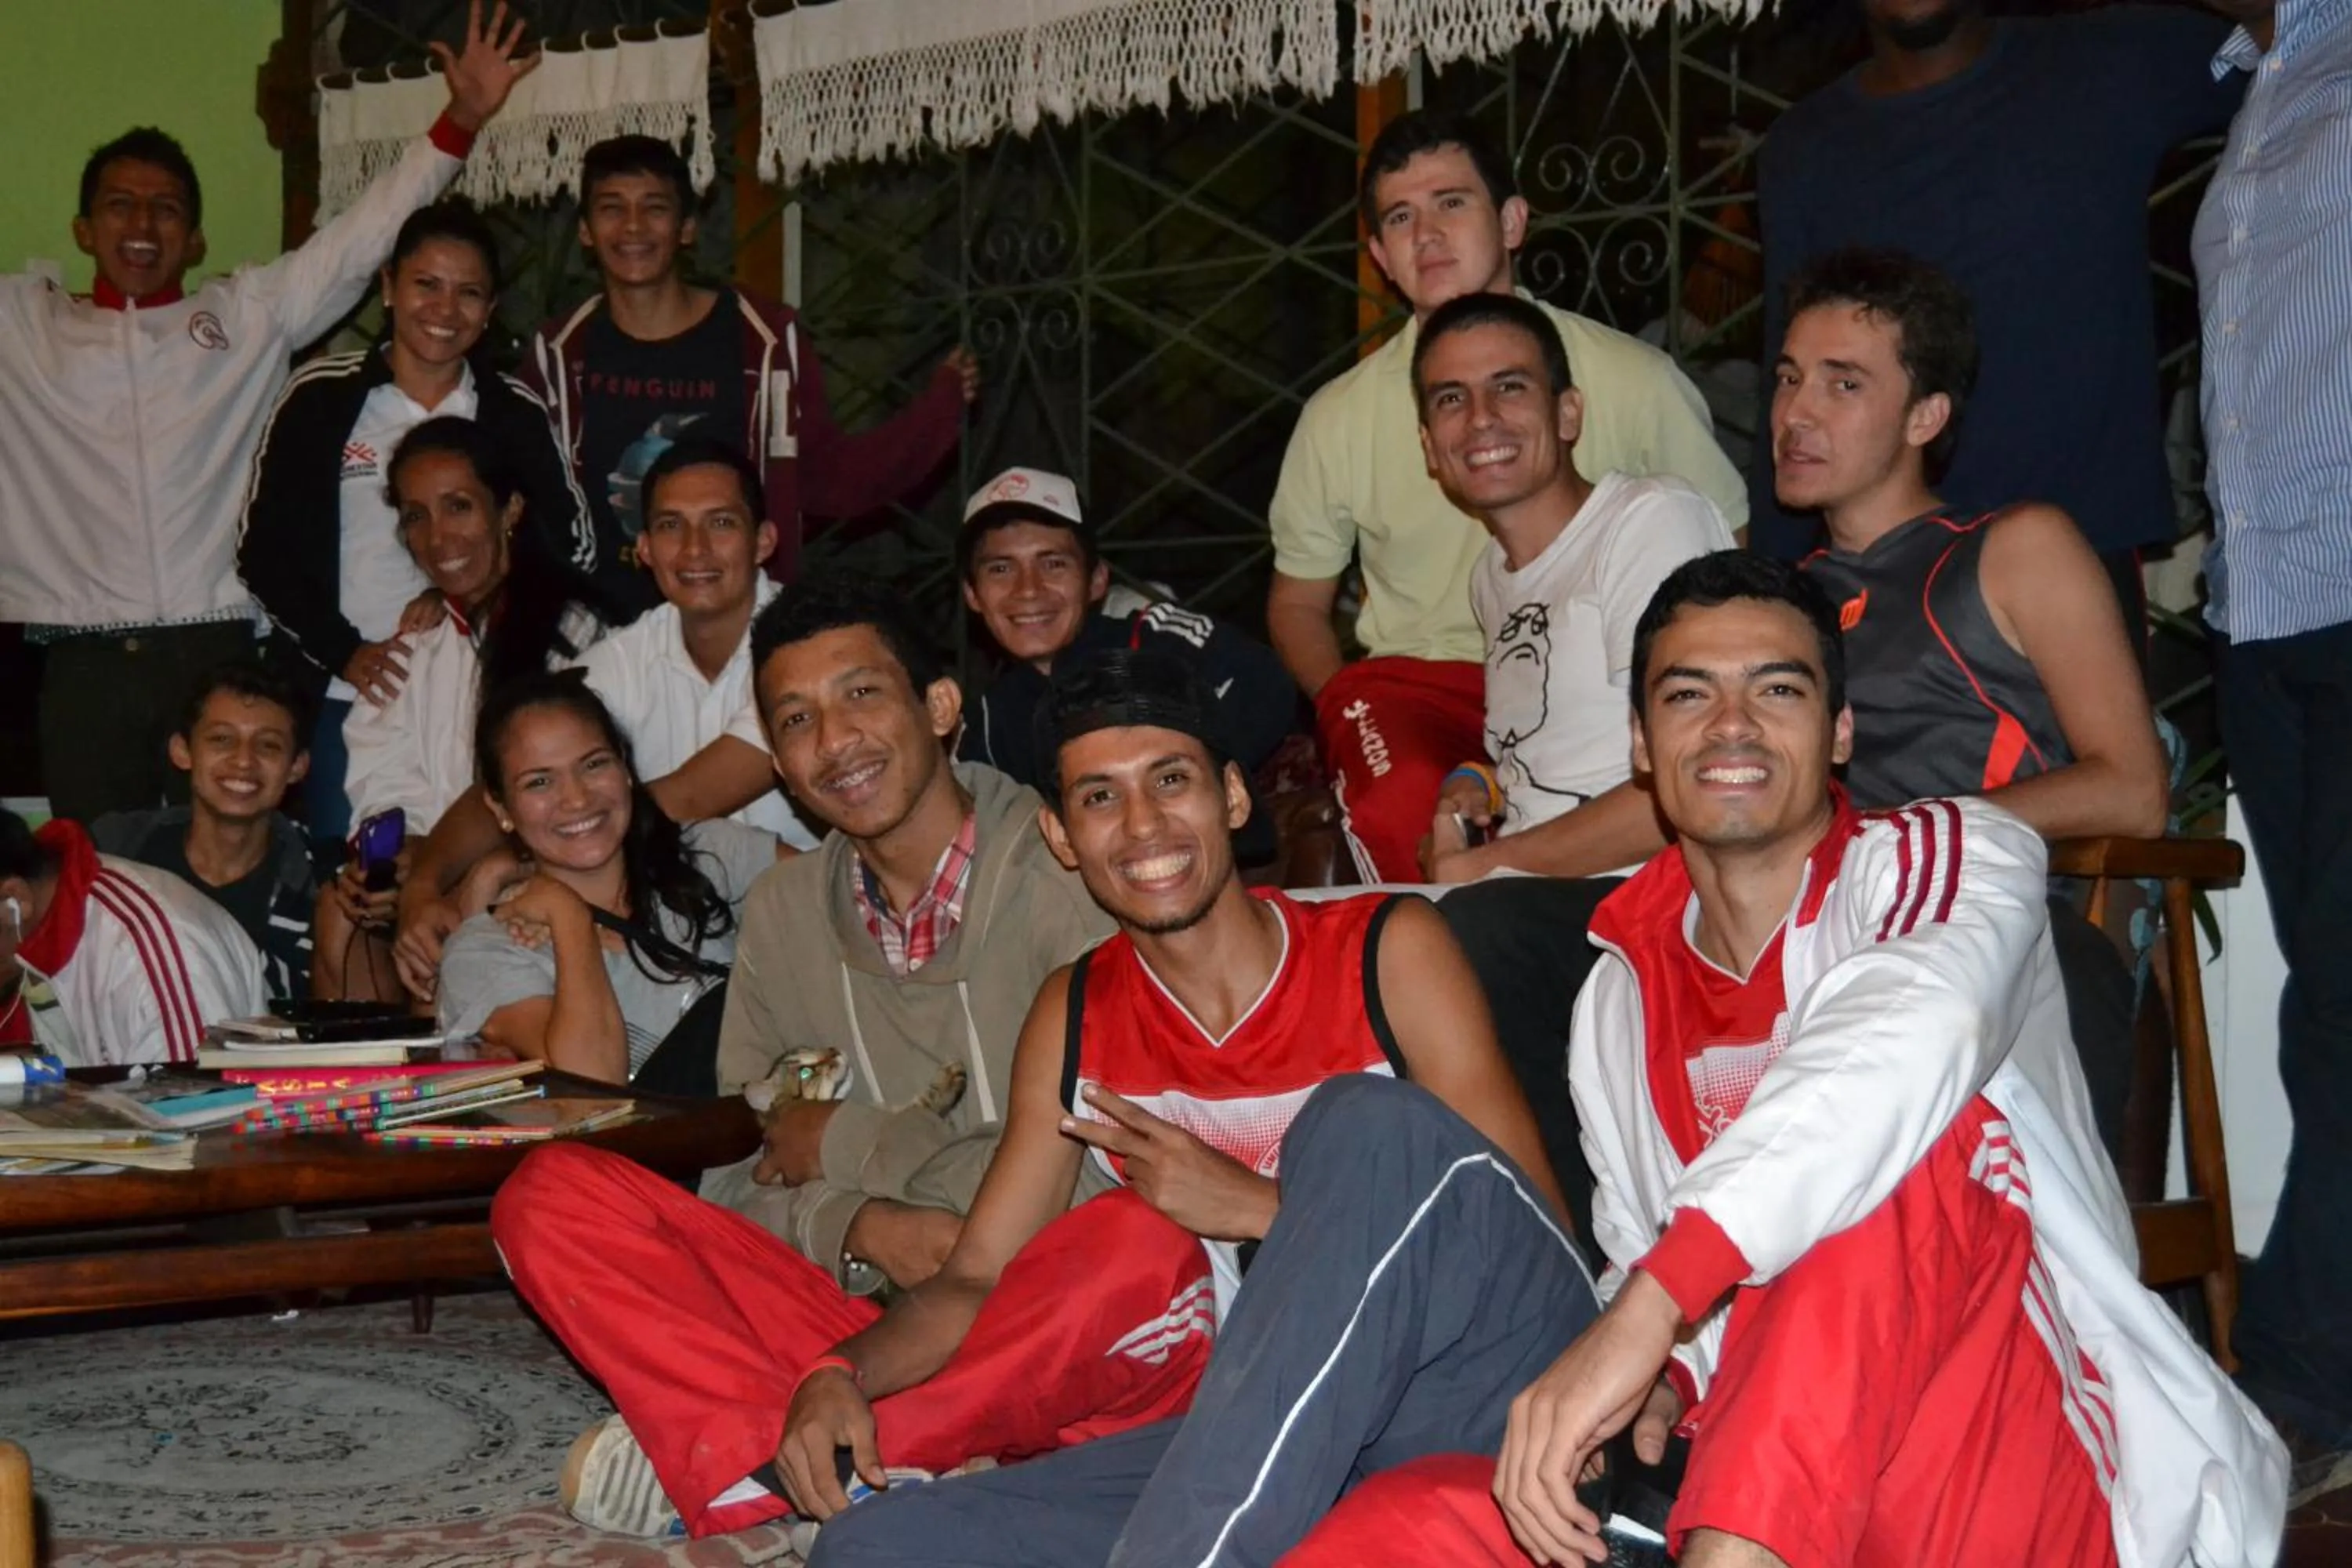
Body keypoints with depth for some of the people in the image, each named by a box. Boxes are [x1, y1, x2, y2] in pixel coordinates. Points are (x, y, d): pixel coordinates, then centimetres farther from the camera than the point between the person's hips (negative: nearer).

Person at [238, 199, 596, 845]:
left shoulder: (516, 414, 6)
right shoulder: (320, 397, 2)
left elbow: (572, 550, 9)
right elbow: (261, 550, 3)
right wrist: (342, 651, -8)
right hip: (347, 699, 0)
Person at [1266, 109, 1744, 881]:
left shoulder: (1635, 379, 4)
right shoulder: (1340, 416, 9)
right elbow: (1297, 601, 19)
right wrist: (1345, 706, -2)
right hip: (1419, 680, 0)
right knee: (1403, 808, -35)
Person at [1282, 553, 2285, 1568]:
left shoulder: (1952, 858, -1)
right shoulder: (1618, 1001, 15)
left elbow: (1915, 1031, -25)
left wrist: (1646, 1311, -38)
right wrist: (1655, 1383, -6)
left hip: (2038, 1477, -3)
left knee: (1892, 1140, -33)